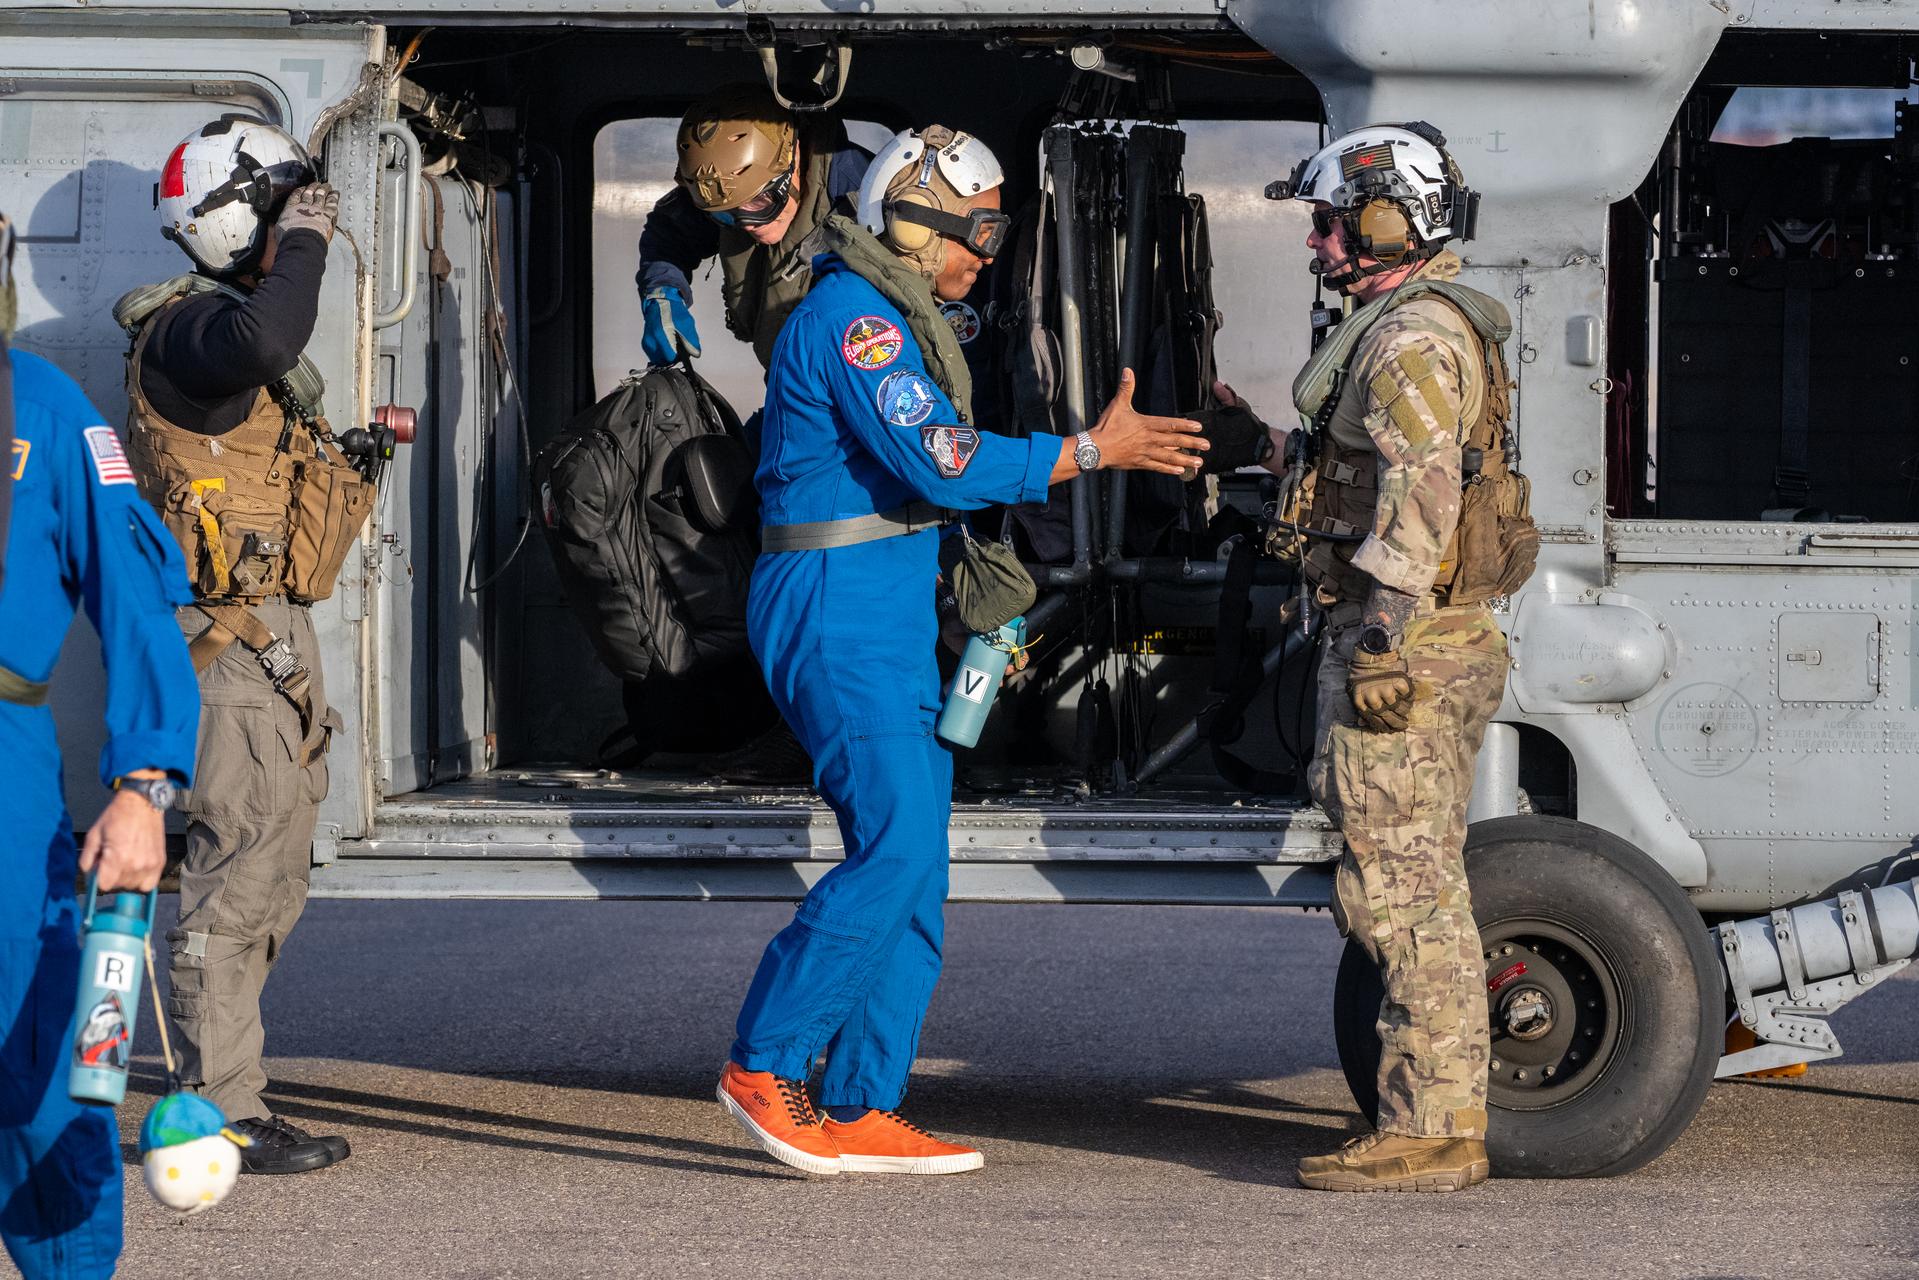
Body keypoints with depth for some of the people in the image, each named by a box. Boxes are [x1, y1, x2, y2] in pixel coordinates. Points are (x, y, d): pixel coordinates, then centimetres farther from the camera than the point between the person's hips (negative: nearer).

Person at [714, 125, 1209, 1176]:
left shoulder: (890, 321, 19)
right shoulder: (852, 317, -14)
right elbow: (941, 464, -22)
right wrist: (1092, 452, -18)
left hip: (889, 623, 10)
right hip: (837, 613, -10)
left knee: (913, 870, 6)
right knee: (897, 849, -16)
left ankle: (861, 1112, 7)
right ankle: (764, 1066, -8)